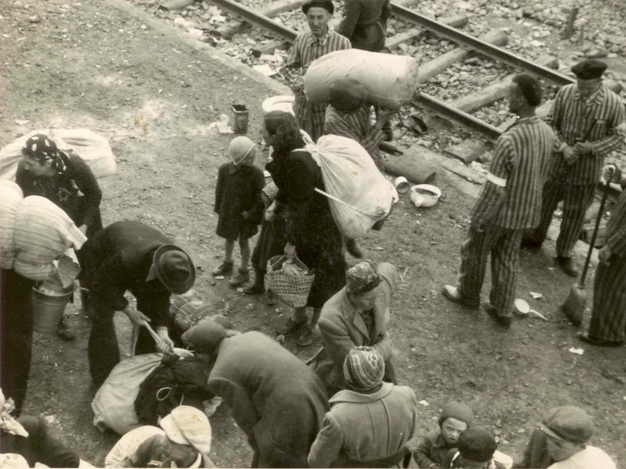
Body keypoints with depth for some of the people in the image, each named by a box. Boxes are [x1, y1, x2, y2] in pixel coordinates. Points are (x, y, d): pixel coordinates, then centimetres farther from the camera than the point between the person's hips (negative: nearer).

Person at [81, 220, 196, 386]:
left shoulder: (170, 259, -29)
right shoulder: (126, 259, -48)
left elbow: (161, 294, -16)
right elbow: (104, 284, -29)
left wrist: (162, 330, -24)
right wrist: (128, 310, -28)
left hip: (138, 266, 5)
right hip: (101, 259, -5)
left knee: (150, 307, -1)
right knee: (104, 315, -16)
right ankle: (103, 376, -3)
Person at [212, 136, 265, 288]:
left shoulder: (256, 174, -21)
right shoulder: (224, 170, -16)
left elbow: (260, 197, -15)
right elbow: (219, 191, -2)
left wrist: (251, 213, -19)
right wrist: (219, 210, 3)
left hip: (246, 215, -3)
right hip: (228, 212, 3)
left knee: (244, 242, 13)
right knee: (229, 239, 23)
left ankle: (244, 271, 30)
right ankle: (227, 263, 48)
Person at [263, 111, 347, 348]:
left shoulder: (298, 162, -34)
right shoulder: (284, 153, -7)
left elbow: (300, 205, -27)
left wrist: (292, 241, -20)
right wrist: (276, 203, -2)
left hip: (316, 228, -9)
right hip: (298, 221, 9)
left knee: (319, 277, 12)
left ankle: (315, 326, 33)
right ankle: (299, 317, 45)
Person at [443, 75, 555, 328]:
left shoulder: (508, 141, -34)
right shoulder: (547, 133, -10)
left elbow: (494, 189, -27)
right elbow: (541, 176, 5)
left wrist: (477, 217, -13)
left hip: (498, 211, -6)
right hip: (525, 210, 6)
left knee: (474, 251, 20)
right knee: (507, 258, 22)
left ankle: (468, 294, 42)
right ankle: (502, 310, 33)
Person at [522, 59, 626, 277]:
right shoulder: (565, 93, -15)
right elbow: (551, 123, -4)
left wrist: (593, 147, -23)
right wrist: (563, 147, -19)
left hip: (586, 168, -1)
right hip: (557, 159, 1)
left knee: (575, 212, 11)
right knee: (544, 201, 19)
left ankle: (564, 254, 31)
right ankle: (536, 237, 44)